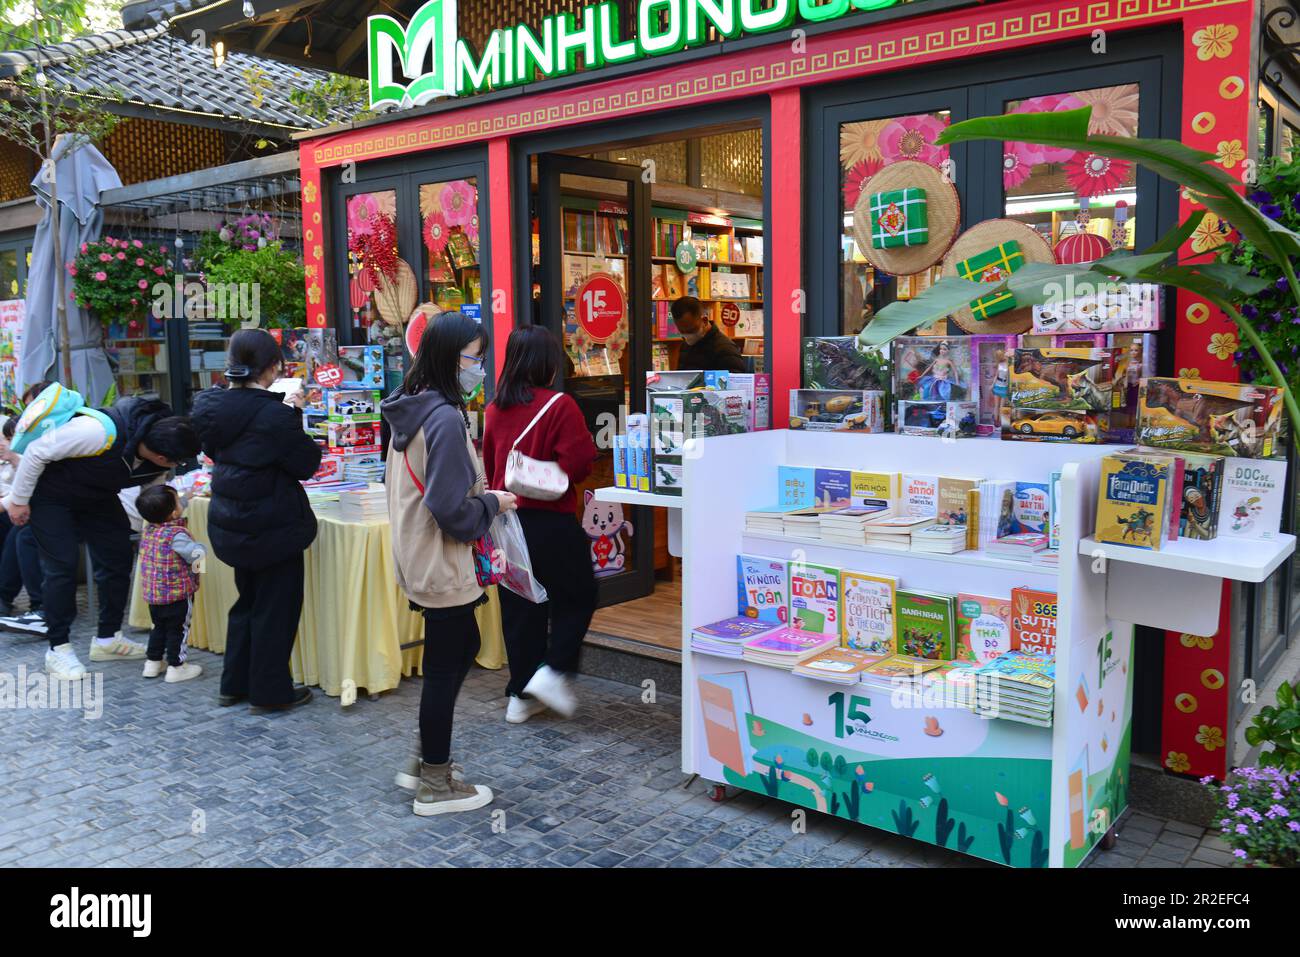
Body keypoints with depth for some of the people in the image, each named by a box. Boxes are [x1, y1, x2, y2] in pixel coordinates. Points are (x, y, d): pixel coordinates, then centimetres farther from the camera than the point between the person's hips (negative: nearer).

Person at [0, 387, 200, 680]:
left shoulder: (160, 466, -19)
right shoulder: (101, 431, -40)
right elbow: (37, 452, -28)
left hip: (98, 498, 7)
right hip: (51, 494, -6)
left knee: (118, 559, 3)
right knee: (61, 566, -10)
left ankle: (107, 639, 17)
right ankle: (58, 648, 4)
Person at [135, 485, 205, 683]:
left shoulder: (148, 529, 1)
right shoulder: (176, 534, -24)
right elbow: (197, 552, -29)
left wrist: (184, 499, 20)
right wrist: (200, 554, -7)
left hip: (152, 592, 8)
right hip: (177, 593, -8)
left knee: (159, 627, 23)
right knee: (178, 629, 5)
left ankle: (152, 663, 30)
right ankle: (175, 667, 11)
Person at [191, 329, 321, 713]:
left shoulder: (211, 406, -1)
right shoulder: (273, 415, -22)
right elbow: (307, 463, -13)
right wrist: (295, 415, -4)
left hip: (230, 523, 7)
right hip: (273, 526, -7)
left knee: (247, 601, 22)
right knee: (276, 607, 7)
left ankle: (235, 685, 31)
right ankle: (269, 692, 16)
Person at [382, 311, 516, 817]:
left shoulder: (410, 410, 7)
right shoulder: (446, 419, -22)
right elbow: (453, 511, -25)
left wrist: (479, 493, 12)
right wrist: (493, 503, -8)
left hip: (420, 559, 10)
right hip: (444, 566, -10)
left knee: (462, 649, 22)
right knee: (445, 669, 4)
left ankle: (424, 763, 32)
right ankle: (435, 787, 20)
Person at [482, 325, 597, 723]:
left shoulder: (495, 408, 5)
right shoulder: (559, 405, -14)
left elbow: (489, 466, 12)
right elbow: (579, 463, -17)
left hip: (508, 518, 6)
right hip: (551, 521, -6)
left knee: (518, 606, 13)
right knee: (576, 596, 13)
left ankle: (521, 695, 19)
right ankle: (553, 670, 1)